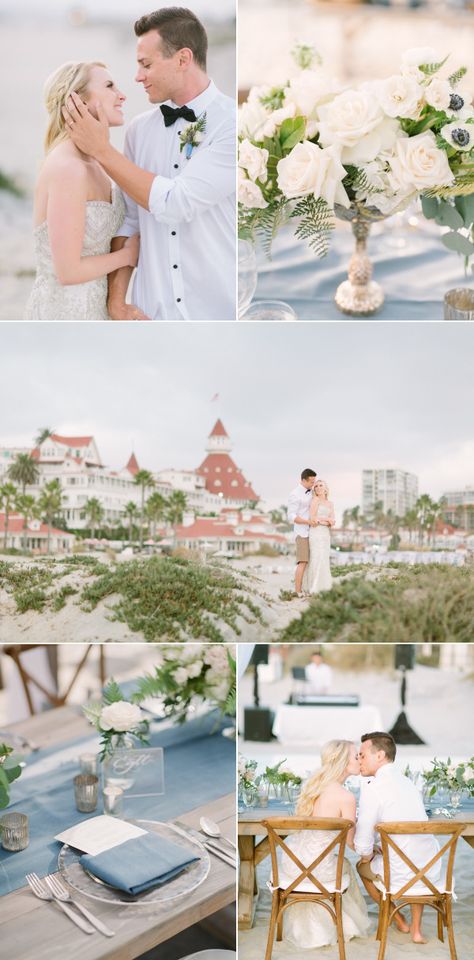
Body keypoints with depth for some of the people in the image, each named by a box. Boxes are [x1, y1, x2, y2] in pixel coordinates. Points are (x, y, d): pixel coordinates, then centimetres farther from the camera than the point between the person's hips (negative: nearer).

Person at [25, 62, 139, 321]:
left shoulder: (92, 162, 6)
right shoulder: (67, 169, -20)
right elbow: (68, 271, -21)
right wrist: (128, 254, -8)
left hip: (90, 306, 8)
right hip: (65, 309, -8)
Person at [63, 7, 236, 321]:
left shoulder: (231, 123, -12)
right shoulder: (139, 128, 4)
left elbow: (175, 203, -18)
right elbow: (129, 218, 5)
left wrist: (102, 150, -11)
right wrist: (117, 298, -2)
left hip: (220, 310, -4)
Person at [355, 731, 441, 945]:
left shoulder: (373, 787, -14)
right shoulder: (407, 782, 9)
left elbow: (362, 845, -13)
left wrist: (367, 856, 9)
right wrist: (378, 851, 23)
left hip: (402, 876, -6)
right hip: (431, 872, 6)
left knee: (363, 866, 26)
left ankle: (399, 921, 36)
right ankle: (416, 929, 30)